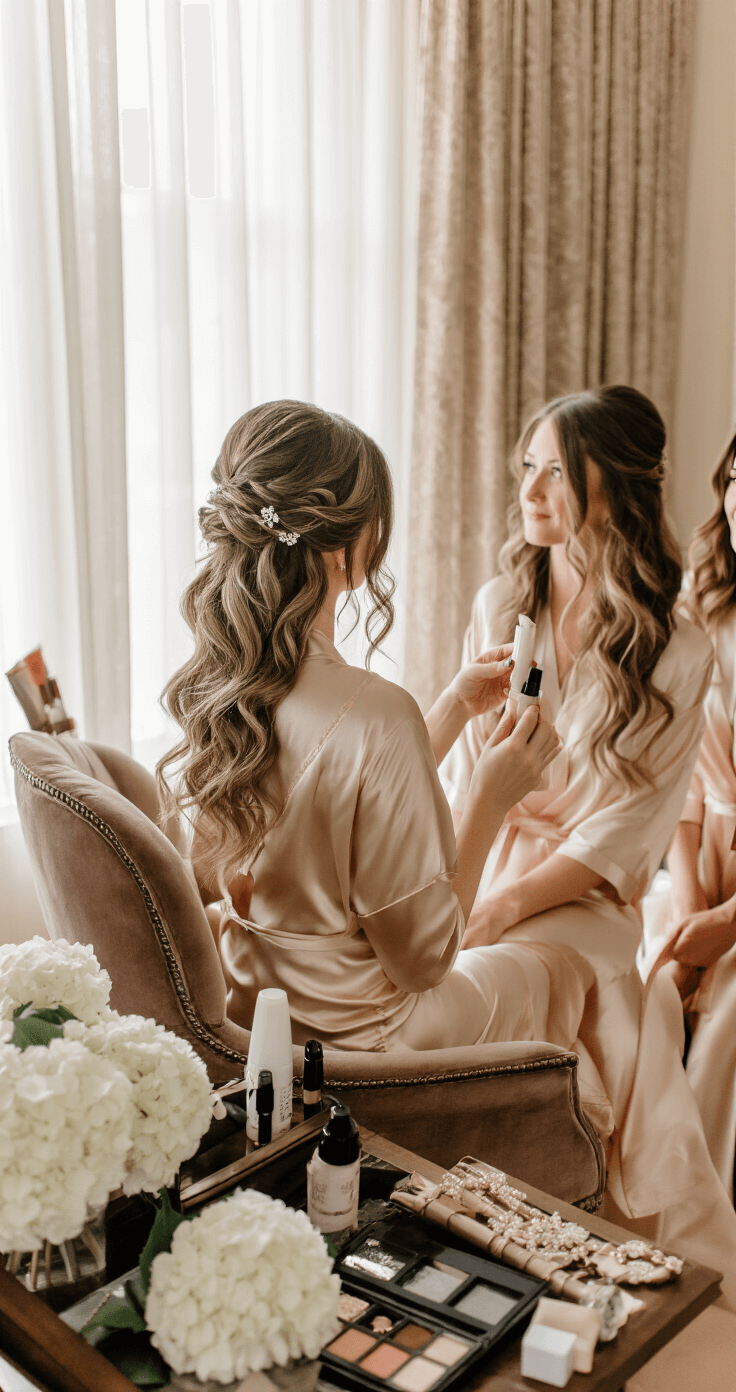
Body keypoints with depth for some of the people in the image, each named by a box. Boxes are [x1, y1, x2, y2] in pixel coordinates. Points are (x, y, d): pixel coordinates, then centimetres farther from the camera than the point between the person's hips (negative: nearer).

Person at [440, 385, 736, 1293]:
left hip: (581, 902, -4)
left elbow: (622, 828, -7)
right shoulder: (498, 607, 8)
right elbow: (461, 772, 8)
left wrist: (499, 910, -17)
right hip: (479, 865, 4)